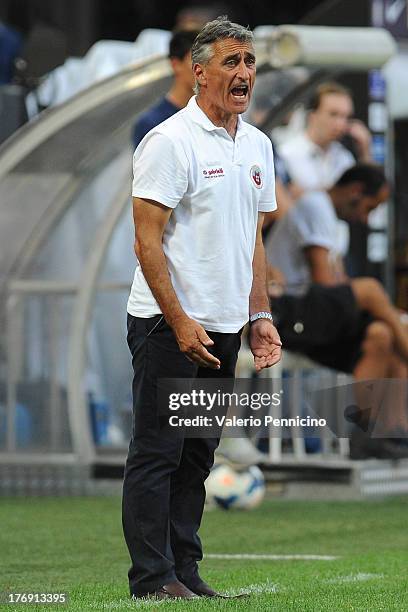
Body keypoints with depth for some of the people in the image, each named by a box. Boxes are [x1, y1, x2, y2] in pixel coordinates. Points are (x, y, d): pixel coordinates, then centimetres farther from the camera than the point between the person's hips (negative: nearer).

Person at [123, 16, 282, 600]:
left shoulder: (258, 146, 13)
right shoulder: (171, 142, -12)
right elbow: (147, 242, -16)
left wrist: (261, 317, 12)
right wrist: (180, 322, -21)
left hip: (223, 329, 8)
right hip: (169, 325, -8)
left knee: (198, 455, 11)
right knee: (157, 453, -4)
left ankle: (184, 572, 17)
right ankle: (153, 578, -2)